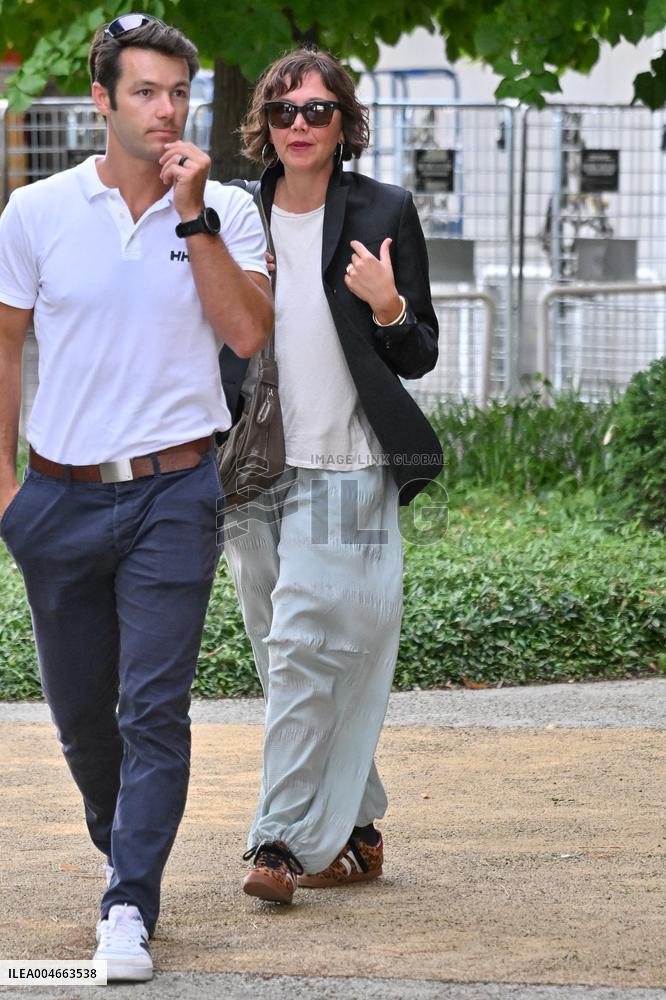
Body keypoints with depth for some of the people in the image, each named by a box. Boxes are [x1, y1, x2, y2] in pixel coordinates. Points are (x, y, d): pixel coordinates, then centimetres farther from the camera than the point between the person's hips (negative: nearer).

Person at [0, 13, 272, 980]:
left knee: (155, 708, -10)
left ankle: (130, 908, -8)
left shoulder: (226, 212, 1)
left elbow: (249, 332, -11)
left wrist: (194, 215, -14)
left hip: (172, 492, -2)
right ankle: (123, 849, 38)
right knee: (78, 708, 13)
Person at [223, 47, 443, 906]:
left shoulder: (384, 214, 0)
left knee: (308, 653, -12)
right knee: (288, 660, 8)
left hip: (345, 472, -5)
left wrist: (388, 306, -16)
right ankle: (354, 833, 18)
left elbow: (420, 358, 3)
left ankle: (284, 842, -11)